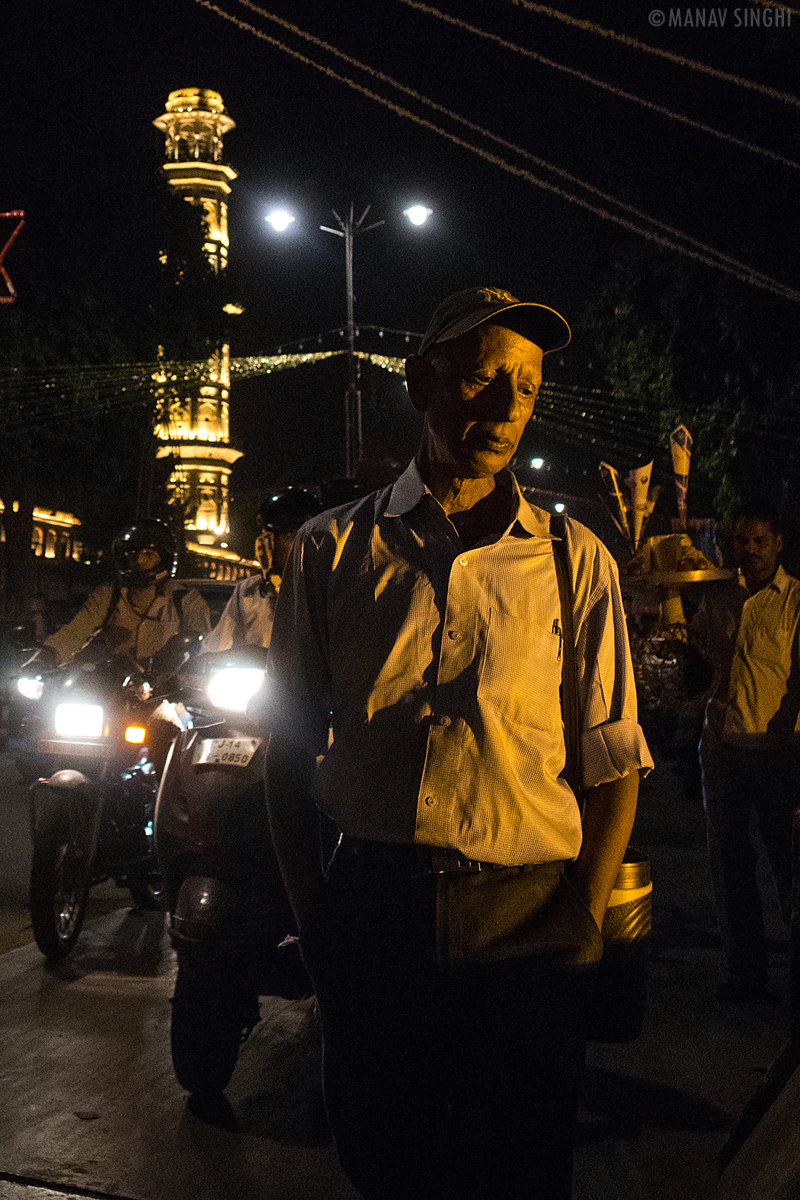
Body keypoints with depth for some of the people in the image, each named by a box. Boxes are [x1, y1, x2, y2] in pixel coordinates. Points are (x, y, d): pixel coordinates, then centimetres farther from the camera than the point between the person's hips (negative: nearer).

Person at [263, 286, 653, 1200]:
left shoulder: (575, 560, 4)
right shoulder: (334, 549, 4)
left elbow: (615, 756, 3)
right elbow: (288, 742, 6)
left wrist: (583, 911, -9)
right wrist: (309, 909, -1)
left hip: (524, 921, 0)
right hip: (368, 910, 1)